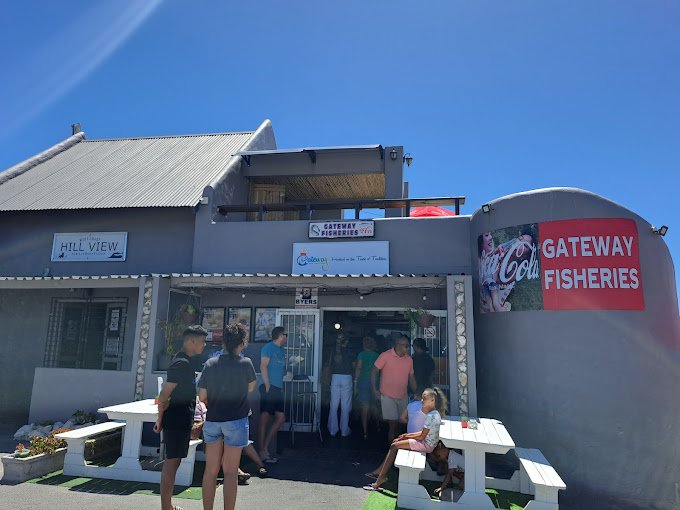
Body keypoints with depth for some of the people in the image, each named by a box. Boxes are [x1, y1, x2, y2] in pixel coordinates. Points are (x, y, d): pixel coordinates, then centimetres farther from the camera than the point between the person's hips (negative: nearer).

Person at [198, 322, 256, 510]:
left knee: (211, 470, 13)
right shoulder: (245, 363, -9)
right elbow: (251, 387, 8)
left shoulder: (211, 363, -2)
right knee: (230, 472, 6)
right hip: (235, 421, -3)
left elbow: (202, 397, 0)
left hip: (212, 420, 3)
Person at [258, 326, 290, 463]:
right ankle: (262, 452, 4)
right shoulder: (268, 347, -6)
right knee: (264, 419, -3)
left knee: (281, 418, 8)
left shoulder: (282, 350, 20)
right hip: (269, 387, -9)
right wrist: (267, 386, -18)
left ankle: (265, 448, 16)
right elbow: (263, 367, -14)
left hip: (278, 389, 9)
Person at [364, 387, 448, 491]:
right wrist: (408, 435, 8)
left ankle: (381, 477, -7)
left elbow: (422, 436, -21)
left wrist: (407, 436, -6)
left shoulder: (431, 416, -23)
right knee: (395, 442, 8)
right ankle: (380, 471, 8)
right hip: (426, 442, 10)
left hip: (426, 445, -10)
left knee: (394, 446, -12)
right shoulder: (435, 413, 9)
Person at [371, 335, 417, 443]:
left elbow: (411, 377, 13)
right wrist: (374, 389, -12)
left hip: (403, 397, 5)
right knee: (393, 423, -4)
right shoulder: (385, 356, -11)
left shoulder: (409, 359, 4)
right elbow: (374, 371, -6)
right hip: (387, 396, -5)